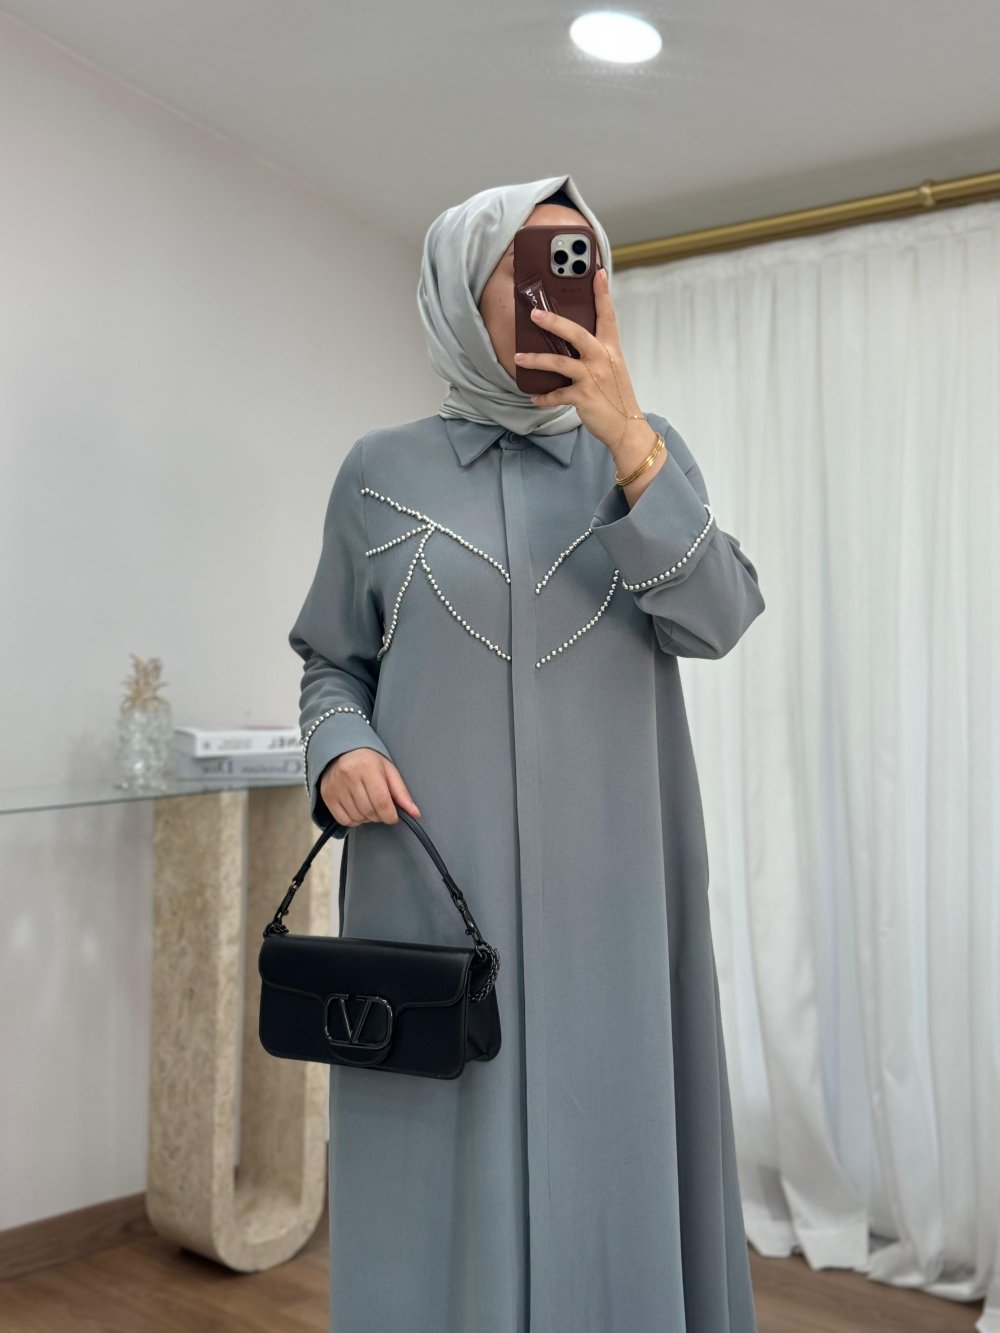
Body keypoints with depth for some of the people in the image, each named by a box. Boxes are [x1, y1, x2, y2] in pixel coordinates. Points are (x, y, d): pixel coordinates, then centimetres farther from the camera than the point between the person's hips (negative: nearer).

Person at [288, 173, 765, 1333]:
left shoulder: (643, 449, 8)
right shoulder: (382, 471, 6)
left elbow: (716, 620, -7)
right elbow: (331, 663, 10)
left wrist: (626, 439, -15)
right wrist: (340, 749, -11)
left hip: (606, 892, 1)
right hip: (435, 891, 0)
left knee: (606, 1151, 7)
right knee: (442, 1169, 5)